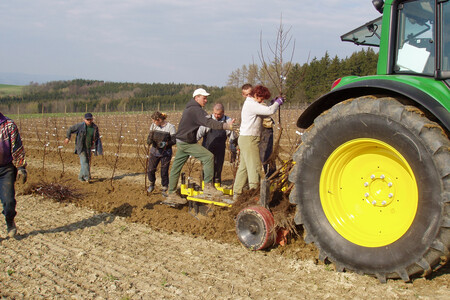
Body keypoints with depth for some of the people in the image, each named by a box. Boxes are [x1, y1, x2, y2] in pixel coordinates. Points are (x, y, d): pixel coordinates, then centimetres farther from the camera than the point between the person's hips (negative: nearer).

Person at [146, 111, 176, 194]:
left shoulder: (170, 127, -10)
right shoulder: (153, 125, 3)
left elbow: (173, 141, -11)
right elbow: (149, 137, 5)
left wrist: (165, 143, -30)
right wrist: (149, 140, -19)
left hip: (165, 152, -4)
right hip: (154, 151, 4)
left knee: (164, 171, -2)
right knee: (150, 170, 1)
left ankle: (164, 189, 17)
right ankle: (152, 185, 29)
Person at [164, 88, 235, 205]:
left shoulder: (189, 108, 18)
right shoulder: (196, 110, -16)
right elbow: (209, 122, -29)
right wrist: (226, 126, -37)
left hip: (182, 142, 10)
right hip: (187, 143, -10)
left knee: (176, 168, 10)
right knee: (208, 157, -11)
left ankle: (171, 195, 16)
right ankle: (208, 187, -9)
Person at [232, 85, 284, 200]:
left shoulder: (250, 104, 18)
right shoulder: (251, 104, -15)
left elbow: (264, 111, 23)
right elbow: (269, 111, -22)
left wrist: (274, 102, 13)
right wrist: (278, 102, -5)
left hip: (246, 139, 11)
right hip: (249, 139, -11)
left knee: (244, 167, 13)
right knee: (254, 166, -9)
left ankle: (237, 193, 19)